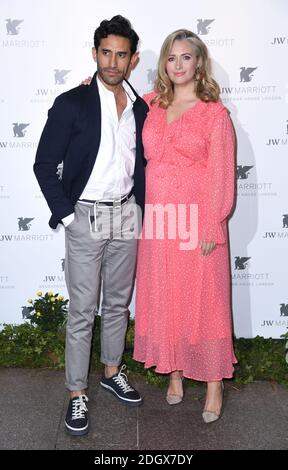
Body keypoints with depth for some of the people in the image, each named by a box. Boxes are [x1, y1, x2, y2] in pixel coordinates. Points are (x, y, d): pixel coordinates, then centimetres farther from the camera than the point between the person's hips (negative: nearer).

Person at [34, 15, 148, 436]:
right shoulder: (72, 104, -6)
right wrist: (65, 213, -11)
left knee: (119, 303, 16)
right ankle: (77, 393, 17)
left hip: (126, 216, 5)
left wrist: (142, 206, 6)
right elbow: (45, 165, -7)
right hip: (85, 217, -4)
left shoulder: (140, 108, 7)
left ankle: (112, 371, 35)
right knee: (82, 311, 2)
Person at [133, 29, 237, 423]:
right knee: (164, 298, 11)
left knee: (205, 299, 3)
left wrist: (211, 226, -12)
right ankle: (175, 372, 30)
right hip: (157, 219, 4)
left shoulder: (215, 113, -2)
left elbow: (221, 174, -7)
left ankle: (214, 383, 19)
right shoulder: (150, 105, 9)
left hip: (197, 220, -4)